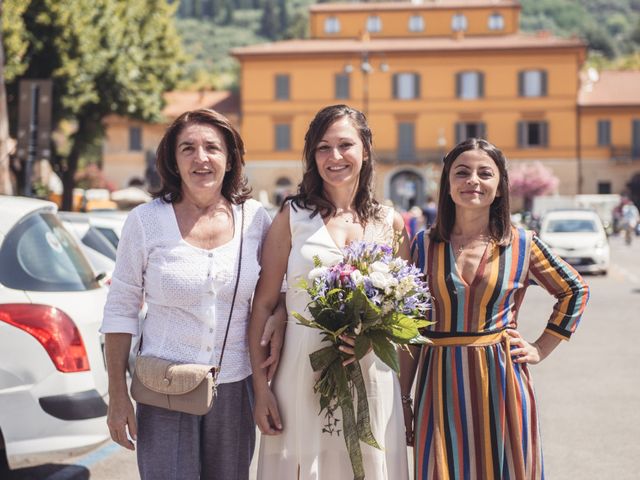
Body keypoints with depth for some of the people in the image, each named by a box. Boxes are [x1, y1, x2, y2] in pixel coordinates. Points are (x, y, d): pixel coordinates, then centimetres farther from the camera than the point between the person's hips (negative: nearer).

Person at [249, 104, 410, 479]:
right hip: (302, 378, -1)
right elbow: (263, 305, 0)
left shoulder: (391, 223, 6)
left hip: (372, 377, 2)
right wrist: (260, 387, -5)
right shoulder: (292, 217, 1)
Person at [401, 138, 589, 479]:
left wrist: (541, 349, 6)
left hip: (500, 381, 0)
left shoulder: (522, 245, 1)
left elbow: (574, 291, 15)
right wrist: (403, 399, 2)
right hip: (442, 384, 0)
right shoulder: (425, 245, 1)